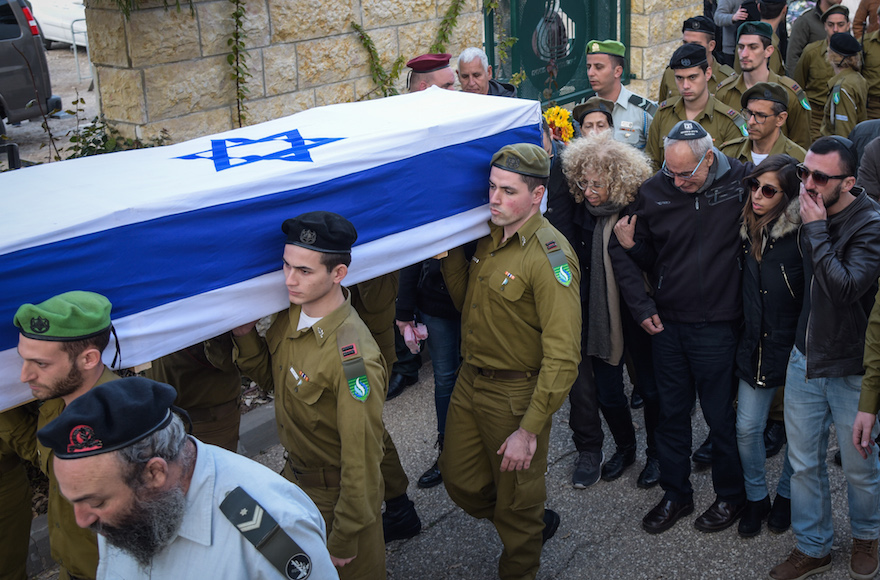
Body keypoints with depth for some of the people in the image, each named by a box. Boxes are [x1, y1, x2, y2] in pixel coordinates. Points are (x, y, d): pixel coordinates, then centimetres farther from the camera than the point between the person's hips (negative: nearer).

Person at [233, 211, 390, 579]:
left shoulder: (353, 358, -34)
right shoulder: (291, 315, -8)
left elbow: (361, 461, -28)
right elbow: (271, 377, 9)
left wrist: (344, 540, -20)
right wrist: (245, 336, -10)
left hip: (337, 493, -8)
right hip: (295, 477, 8)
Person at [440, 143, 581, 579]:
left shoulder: (550, 256, -23)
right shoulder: (489, 237, 2)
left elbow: (562, 356, -26)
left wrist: (530, 429, -27)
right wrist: (451, 251, -1)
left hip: (516, 392, -8)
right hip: (470, 380, 8)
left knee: (516, 501, 12)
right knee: (460, 481, 19)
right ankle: (538, 523, 44)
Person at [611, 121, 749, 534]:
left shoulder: (742, 182, -10)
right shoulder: (654, 190, -3)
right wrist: (641, 307, -5)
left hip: (716, 325, -3)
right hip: (666, 323, 3)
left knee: (720, 415, 8)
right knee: (671, 412, 14)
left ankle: (731, 495, 31)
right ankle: (675, 494, 31)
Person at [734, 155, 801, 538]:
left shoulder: (802, 234, -17)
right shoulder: (749, 230, 4)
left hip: (796, 346, -5)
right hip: (756, 346, 5)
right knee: (747, 428, 8)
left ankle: (787, 496, 35)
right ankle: (756, 498, 29)